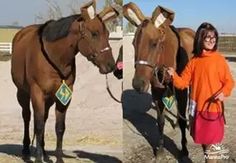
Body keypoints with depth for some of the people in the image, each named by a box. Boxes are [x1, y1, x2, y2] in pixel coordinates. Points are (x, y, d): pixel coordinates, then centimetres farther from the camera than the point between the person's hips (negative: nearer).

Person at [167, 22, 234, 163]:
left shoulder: (219, 59, -7)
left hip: (214, 107, -5)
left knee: (212, 142, -1)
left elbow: (229, 81, -4)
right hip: (197, 107, 5)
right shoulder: (194, 61, 4)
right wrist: (174, 75, -15)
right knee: (202, 140, 18)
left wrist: (224, 92, -23)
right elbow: (184, 82, 4)